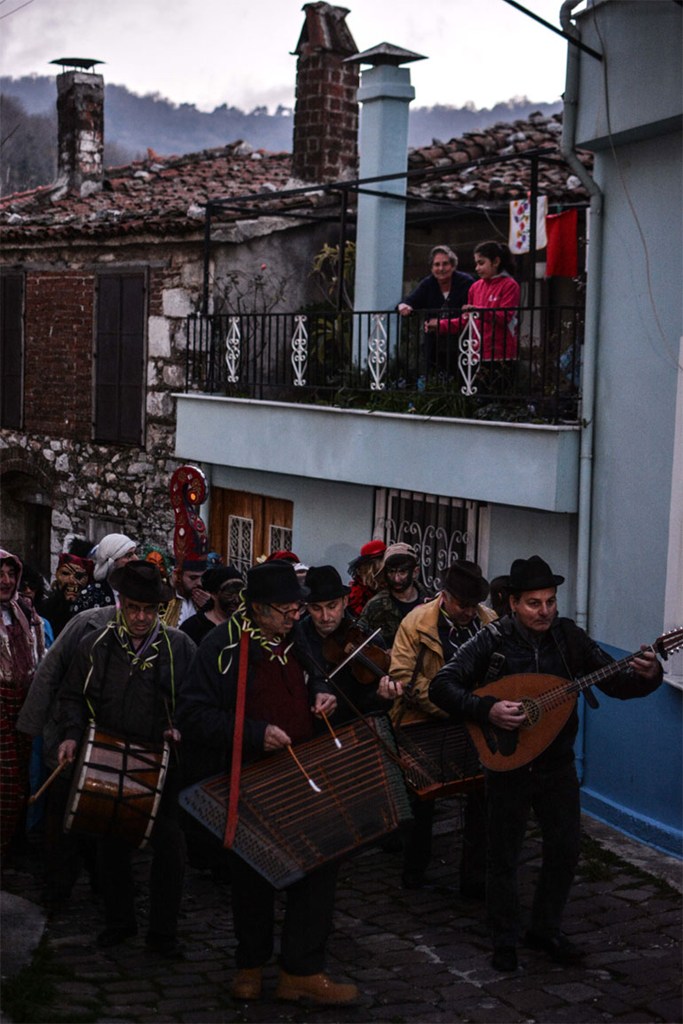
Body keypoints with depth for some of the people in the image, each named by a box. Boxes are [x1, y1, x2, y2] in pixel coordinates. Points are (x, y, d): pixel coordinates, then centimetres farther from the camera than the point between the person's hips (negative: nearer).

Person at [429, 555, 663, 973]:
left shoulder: (569, 637, -4)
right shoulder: (492, 641, -13)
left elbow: (616, 682, -4)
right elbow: (442, 686, -17)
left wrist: (646, 676, -25)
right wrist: (487, 709, -30)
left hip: (557, 764, 3)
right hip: (508, 763, -3)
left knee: (566, 850, 9)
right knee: (505, 857, 7)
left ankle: (546, 929, 29)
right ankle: (506, 942, 22)